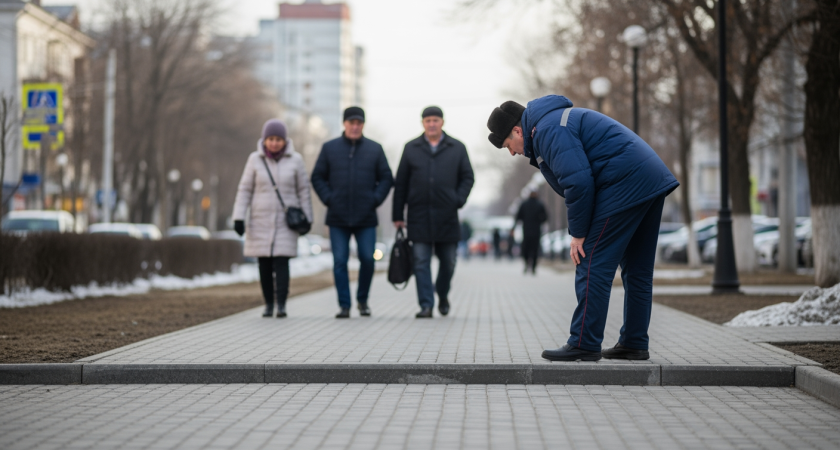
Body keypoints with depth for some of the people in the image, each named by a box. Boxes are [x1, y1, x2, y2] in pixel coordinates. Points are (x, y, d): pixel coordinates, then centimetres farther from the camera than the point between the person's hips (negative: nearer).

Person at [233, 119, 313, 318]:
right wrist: (238, 218, -8)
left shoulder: (295, 159, -3)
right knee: (264, 264, 3)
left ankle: (281, 306, -10)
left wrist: (307, 219, 0)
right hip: (261, 220, 1)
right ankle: (269, 304, 17)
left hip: (286, 221, -1)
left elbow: (303, 190, 1)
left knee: (281, 262, -12)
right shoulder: (255, 159, -3)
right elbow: (245, 190, -1)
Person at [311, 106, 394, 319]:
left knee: (367, 260, -2)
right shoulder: (329, 148, 6)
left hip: (366, 219, 0)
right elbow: (317, 177, 8)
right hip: (338, 218, 0)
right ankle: (344, 305, 3)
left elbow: (386, 178, 9)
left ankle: (362, 300, 19)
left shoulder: (375, 149, 7)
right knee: (340, 262, -2)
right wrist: (328, 199, -4)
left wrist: (375, 200, -3)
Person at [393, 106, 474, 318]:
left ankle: (442, 294, 32)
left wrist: (458, 201, -8)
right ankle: (426, 305, -5)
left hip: (447, 216, 0)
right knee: (421, 262, -5)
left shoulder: (457, 148, 8)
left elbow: (468, 178, 9)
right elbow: (400, 184, 8)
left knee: (448, 261, 6)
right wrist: (398, 215, 4)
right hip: (419, 215, 0)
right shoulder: (411, 149, 9)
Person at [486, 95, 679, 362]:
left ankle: (584, 344, -6)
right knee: (637, 271, 14)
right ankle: (634, 344, 19)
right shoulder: (559, 120, 23)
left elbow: (578, 182, -19)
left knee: (593, 266, -7)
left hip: (624, 185, -11)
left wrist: (578, 233, -11)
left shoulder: (548, 130, -10)